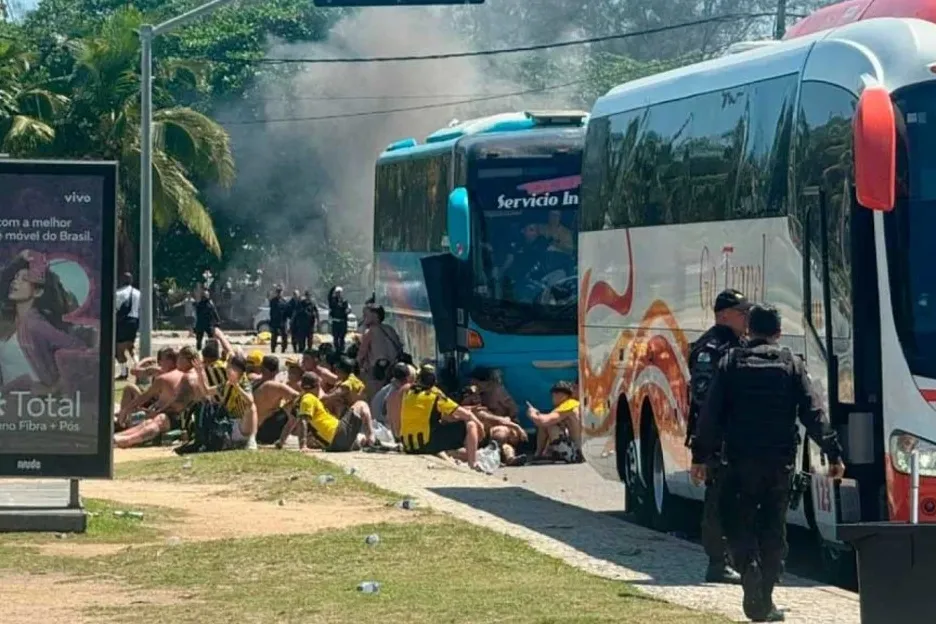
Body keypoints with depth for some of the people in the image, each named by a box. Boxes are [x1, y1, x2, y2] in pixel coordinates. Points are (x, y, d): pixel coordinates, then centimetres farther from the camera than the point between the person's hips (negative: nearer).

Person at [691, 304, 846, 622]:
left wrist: (701, 456, 4)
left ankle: (749, 568, -22)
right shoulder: (791, 364, 4)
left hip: (741, 460, -1)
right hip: (781, 461, 1)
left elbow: (711, 413, 0)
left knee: (739, 524, 7)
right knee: (773, 530, 9)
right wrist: (833, 453, 1)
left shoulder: (731, 363, 2)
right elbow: (813, 413, -1)